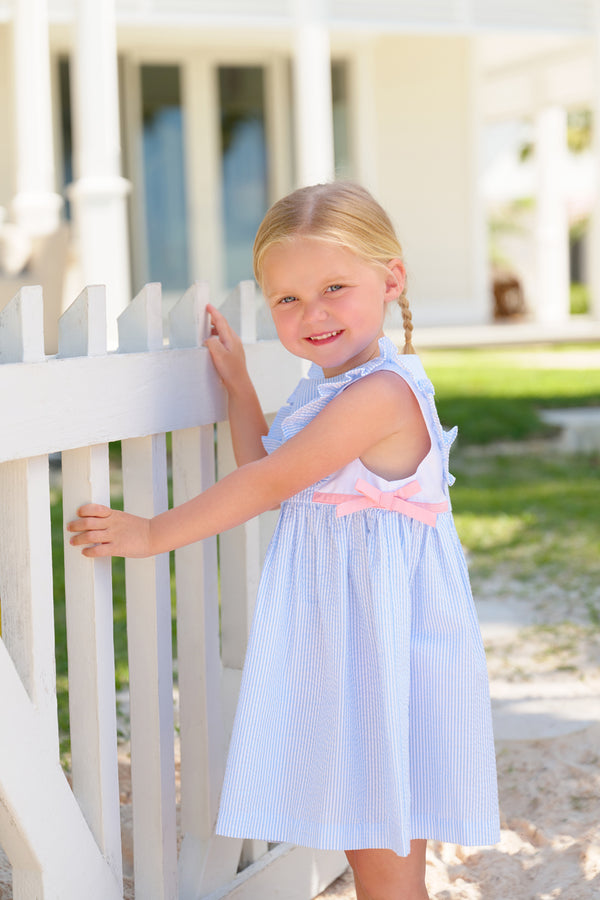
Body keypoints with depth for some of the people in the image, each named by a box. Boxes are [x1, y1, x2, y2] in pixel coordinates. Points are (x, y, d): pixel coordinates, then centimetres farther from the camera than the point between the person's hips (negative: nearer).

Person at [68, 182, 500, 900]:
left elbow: (268, 483, -19)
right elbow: (268, 476, 21)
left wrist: (153, 532, -11)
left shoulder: (381, 391, -21)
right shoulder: (323, 390, 11)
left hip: (384, 645, -9)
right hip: (335, 640, 9)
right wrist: (238, 383, 20)